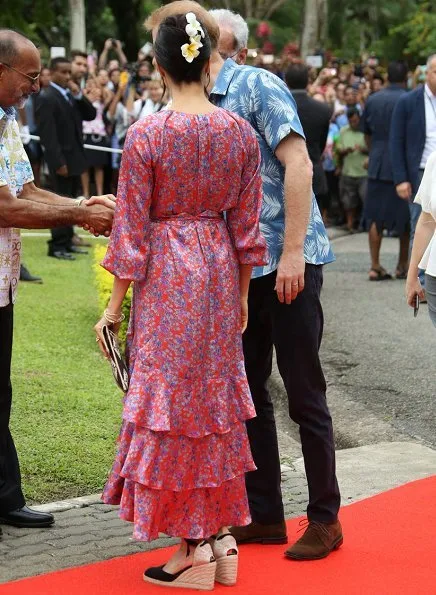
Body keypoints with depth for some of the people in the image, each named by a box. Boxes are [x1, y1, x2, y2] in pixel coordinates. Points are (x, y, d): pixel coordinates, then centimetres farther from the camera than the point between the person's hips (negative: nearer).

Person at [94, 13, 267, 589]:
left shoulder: (146, 134, -14)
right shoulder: (240, 132, -2)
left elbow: (131, 229, -10)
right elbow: (246, 226, 3)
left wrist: (115, 304, -1)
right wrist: (241, 296, 14)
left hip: (166, 279, -4)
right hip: (219, 273, 5)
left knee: (173, 396, 4)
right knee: (215, 397, 14)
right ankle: (221, 540, 20)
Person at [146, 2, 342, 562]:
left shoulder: (257, 86, -10)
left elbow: (298, 164, -16)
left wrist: (292, 253, -20)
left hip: (288, 262, -8)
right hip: (241, 267, 8)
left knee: (304, 393, 0)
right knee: (247, 391, 11)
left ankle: (325, 519, 11)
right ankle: (264, 513, 22)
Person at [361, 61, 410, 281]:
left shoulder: (372, 100, 4)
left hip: (377, 165, 3)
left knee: (375, 216, 5)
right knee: (405, 217, 9)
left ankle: (375, 265, 0)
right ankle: (403, 265, 16)